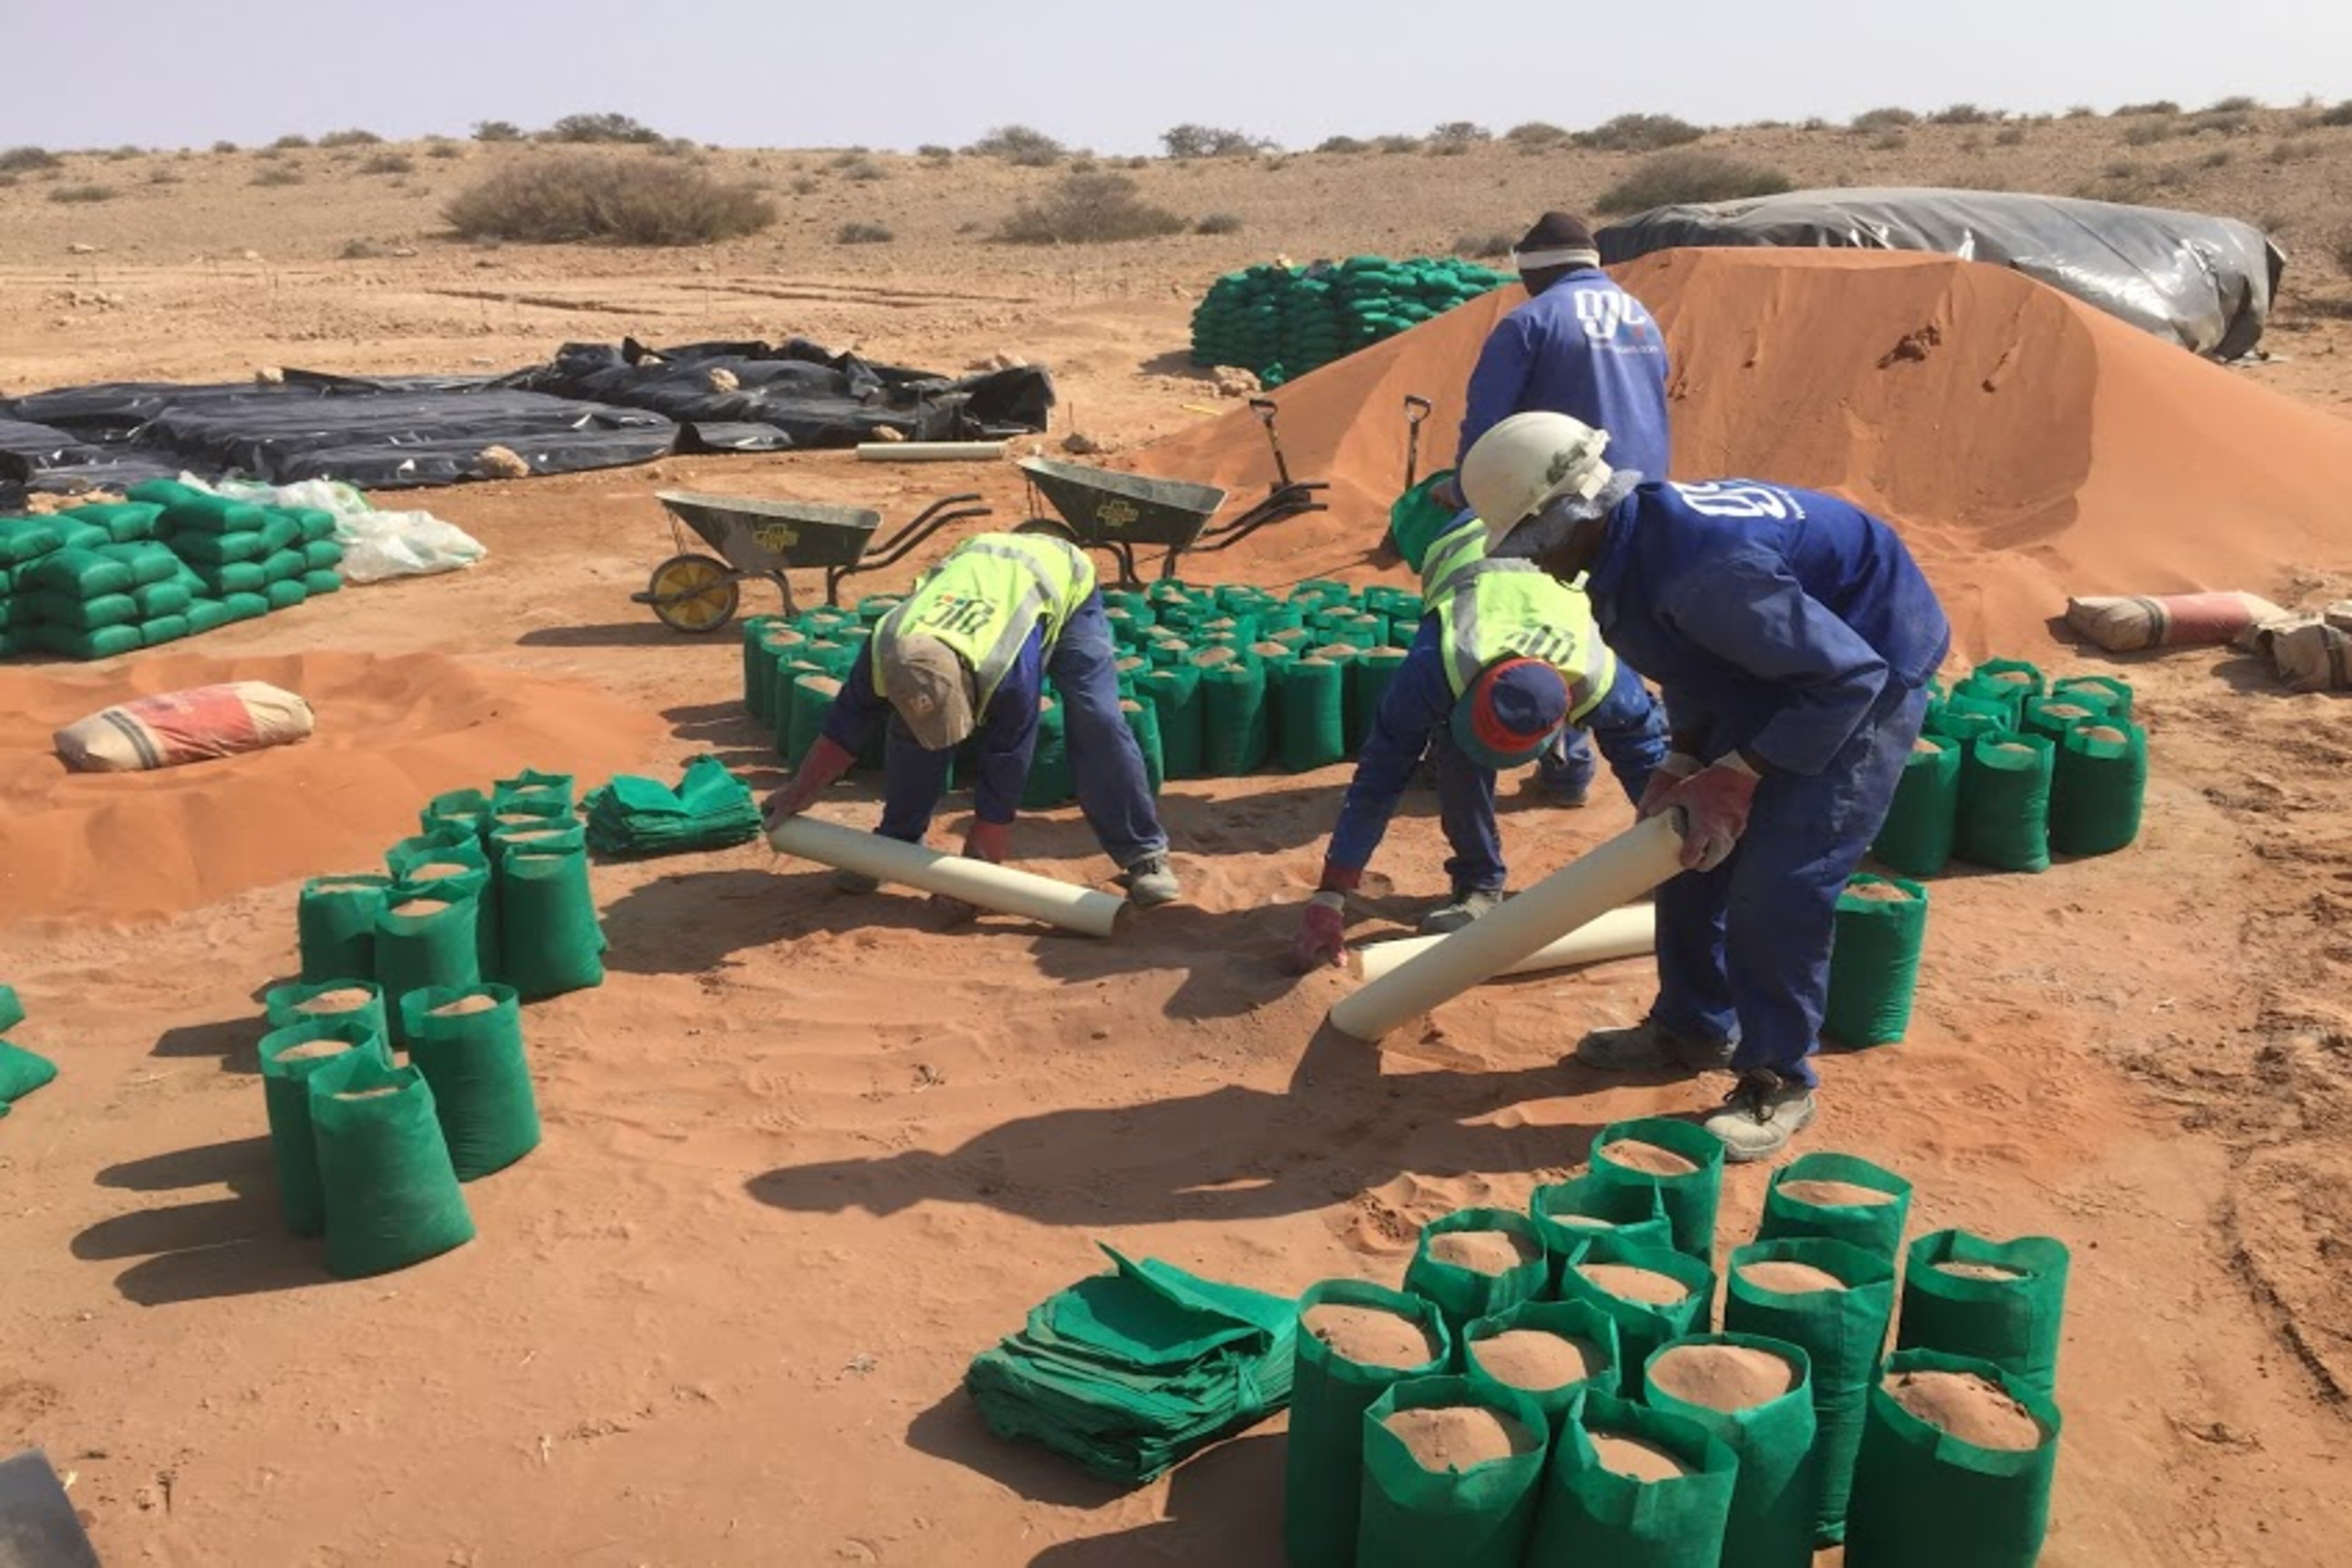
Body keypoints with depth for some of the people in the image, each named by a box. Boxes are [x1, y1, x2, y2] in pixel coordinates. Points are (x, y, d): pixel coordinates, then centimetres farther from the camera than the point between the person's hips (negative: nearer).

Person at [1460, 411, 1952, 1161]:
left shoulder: (1697, 567, -36)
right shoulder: (1631, 542, -5)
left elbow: (1849, 674, -32)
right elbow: (1693, 659, 12)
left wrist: (1737, 775, -27)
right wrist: (1685, 762, -1)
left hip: (1863, 681, -10)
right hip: (1778, 674, 10)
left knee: (1776, 891, -12)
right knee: (1692, 850, 12)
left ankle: (1779, 1083, 6)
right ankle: (1693, 1028, 29)